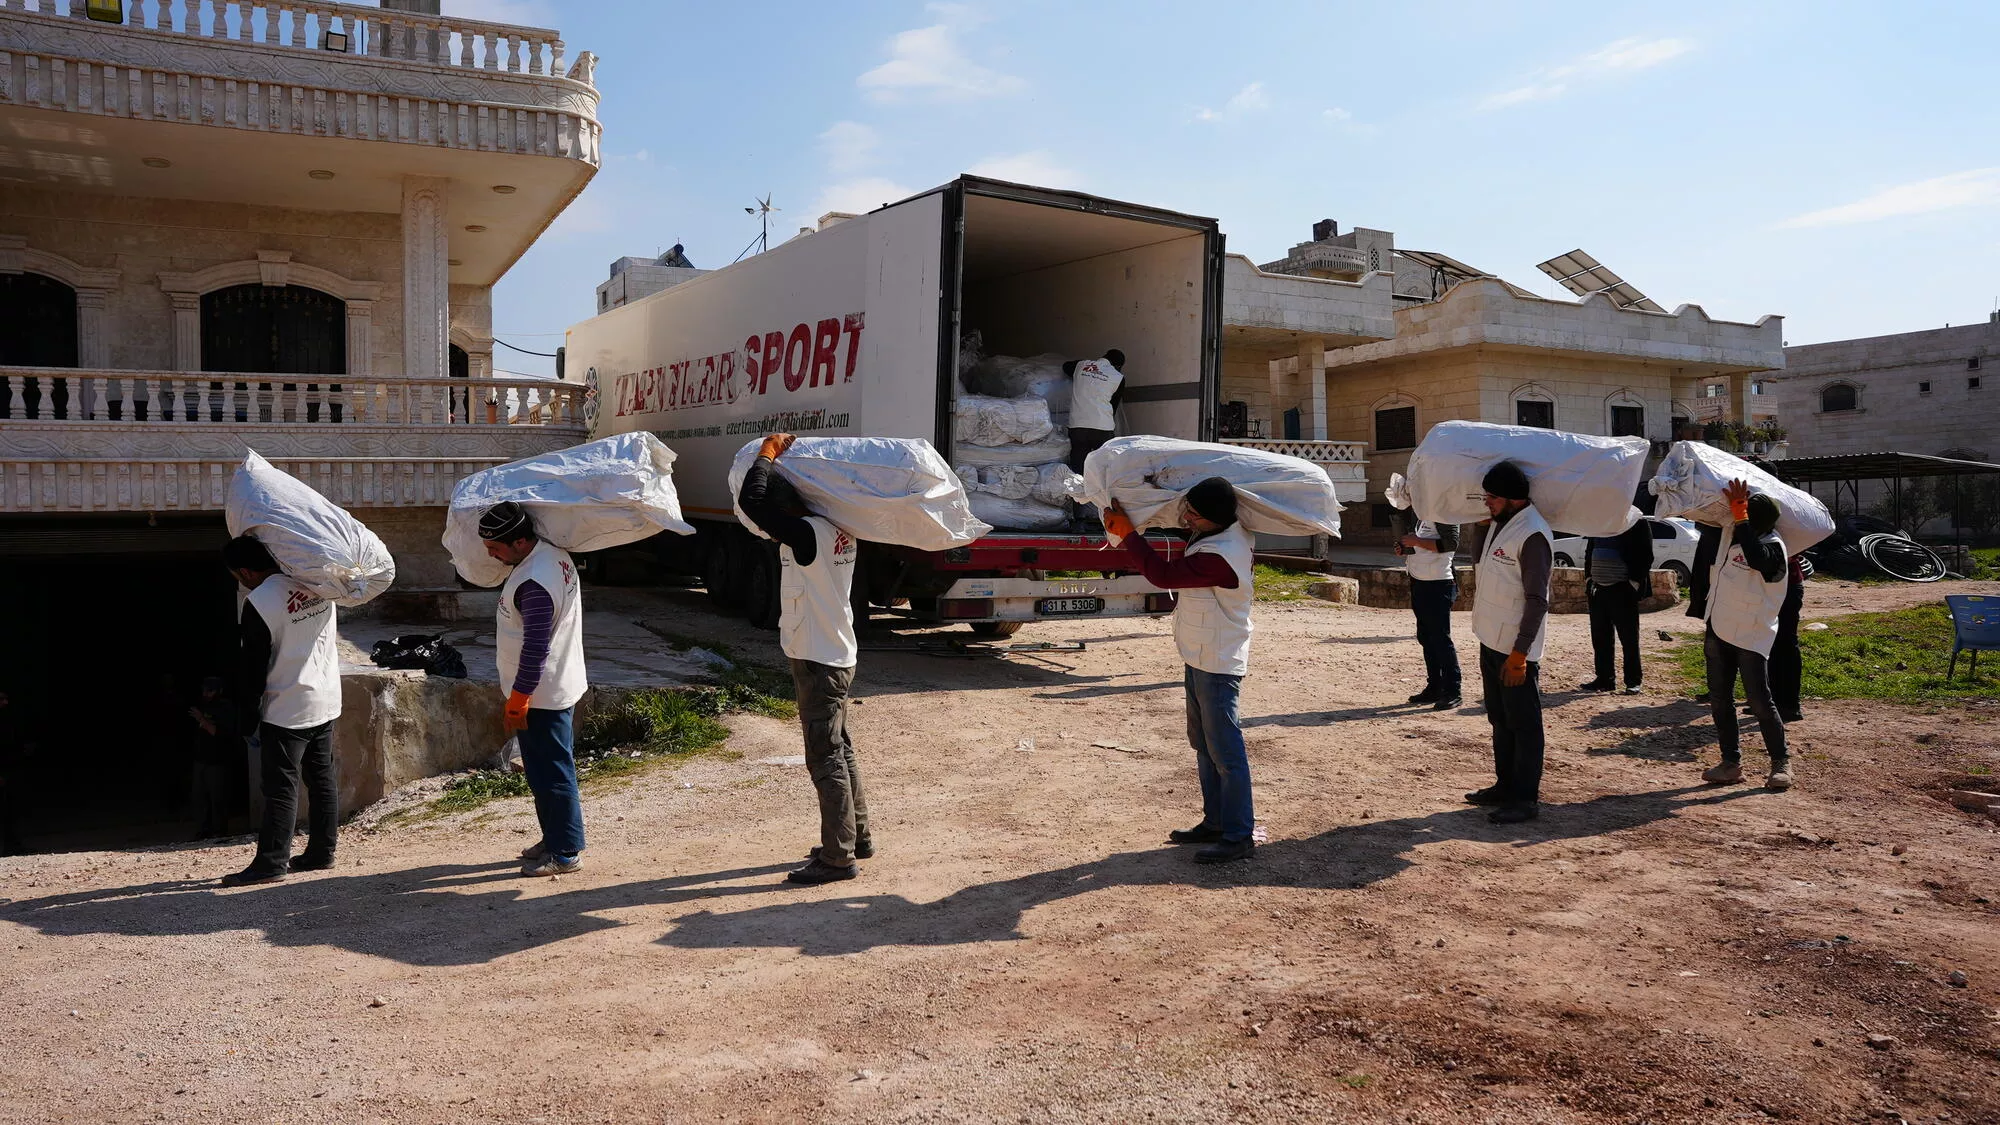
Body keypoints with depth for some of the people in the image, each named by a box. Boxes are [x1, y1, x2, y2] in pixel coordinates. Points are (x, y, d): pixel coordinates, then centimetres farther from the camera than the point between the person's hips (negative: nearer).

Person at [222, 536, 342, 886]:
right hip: (327, 702, 7)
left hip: (286, 710, -7)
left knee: (280, 788, -2)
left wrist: (249, 716, 0)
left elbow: (254, 669, -10)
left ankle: (271, 863, 1)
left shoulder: (258, 603, -16)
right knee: (322, 779, 12)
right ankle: (322, 852, 18)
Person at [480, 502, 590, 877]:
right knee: (548, 771, 19)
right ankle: (556, 839, 30)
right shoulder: (553, 552, 3)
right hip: (558, 687, 10)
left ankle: (565, 852, 10)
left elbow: (535, 649, -24)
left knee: (550, 774, 0)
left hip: (541, 695, -10)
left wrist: (517, 701, -18)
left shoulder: (534, 584, -27)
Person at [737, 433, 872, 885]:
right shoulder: (836, 530, 5)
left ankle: (837, 857, 4)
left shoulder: (807, 534, -21)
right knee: (839, 750, 19)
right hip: (836, 656, 10)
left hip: (818, 662, -10)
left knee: (825, 758, -3)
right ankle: (857, 837, 30)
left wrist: (769, 451, -10)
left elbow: (750, 499, -26)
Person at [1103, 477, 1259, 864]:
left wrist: (1126, 533, -14)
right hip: (1200, 658, 11)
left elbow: (1164, 575, -22)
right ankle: (1216, 822, 28)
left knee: (1225, 751, -4)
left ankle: (1239, 836, 3)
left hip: (1217, 665, -11)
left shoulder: (1219, 556, -28)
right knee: (1204, 745, 18)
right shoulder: (1234, 532, 1)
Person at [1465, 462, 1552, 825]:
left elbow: (1536, 601, -21)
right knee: (1500, 720, 18)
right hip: (1492, 641, 10)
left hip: (1516, 648, -10)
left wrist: (1519, 653, -22)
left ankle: (1526, 798, 7)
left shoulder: (1532, 535, -19)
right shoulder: (1500, 524, 9)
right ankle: (1505, 785, 29)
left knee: (1524, 724, 0)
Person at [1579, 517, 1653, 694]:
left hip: (1622, 590, -6)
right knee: (1600, 637, 9)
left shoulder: (1637, 522, -6)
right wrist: (1588, 579, 8)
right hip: (1597, 588, 6)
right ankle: (1604, 678, 17)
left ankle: (1633, 681, 9)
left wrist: (1634, 584, -13)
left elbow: (1646, 556, -9)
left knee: (1629, 637, 1)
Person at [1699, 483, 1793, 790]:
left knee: (1760, 701, -8)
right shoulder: (1732, 529, 4)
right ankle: (1731, 762, 15)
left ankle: (1781, 762, 6)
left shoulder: (1772, 547, -17)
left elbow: (1755, 557, -41)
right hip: (1718, 630, 7)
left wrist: (1739, 514, -39)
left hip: (1751, 635, -7)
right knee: (1719, 700, 8)